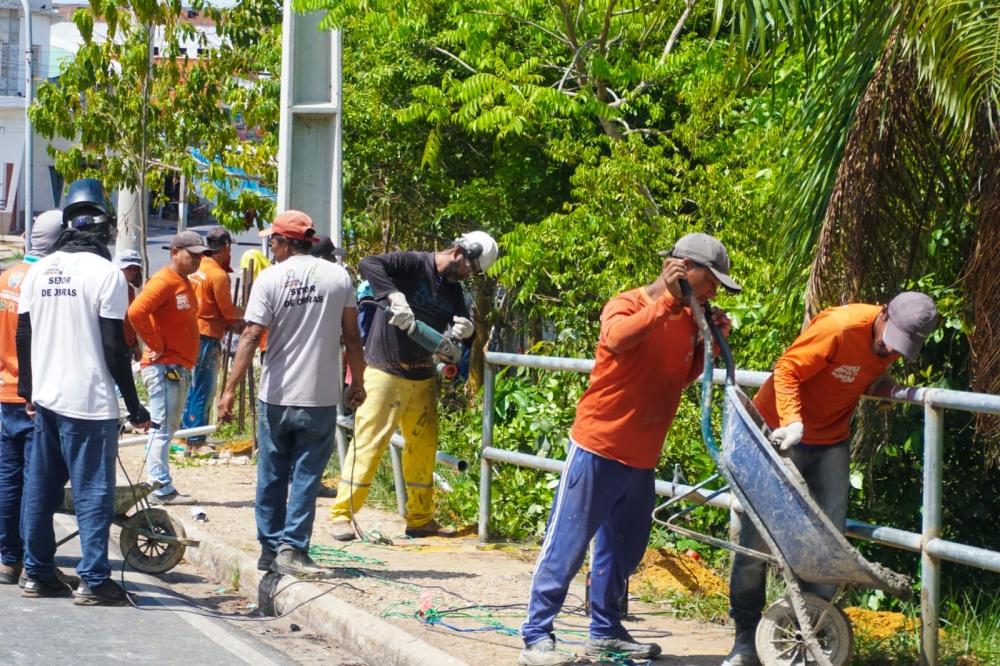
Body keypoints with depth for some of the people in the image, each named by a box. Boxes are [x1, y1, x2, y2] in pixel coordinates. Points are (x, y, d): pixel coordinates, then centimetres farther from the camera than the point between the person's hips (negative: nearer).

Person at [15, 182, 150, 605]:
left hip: (45, 399, 6)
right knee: (93, 492, -2)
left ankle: (37, 572, 17)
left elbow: (23, 336, 11)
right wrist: (134, 406, -6)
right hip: (90, 401, -6)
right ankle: (93, 581, -2)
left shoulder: (39, 271, 6)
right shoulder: (106, 273, -11)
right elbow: (114, 347, -13)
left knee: (40, 489, 12)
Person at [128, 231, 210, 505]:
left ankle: (162, 487, 18)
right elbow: (136, 312, -28)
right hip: (164, 367, -10)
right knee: (162, 428, -8)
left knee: (168, 428, 13)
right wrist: (156, 346, -20)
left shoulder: (184, 283, 16)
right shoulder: (163, 281, -15)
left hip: (180, 367, 10)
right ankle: (162, 489, -8)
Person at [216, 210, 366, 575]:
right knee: (305, 476, 5)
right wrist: (358, 382, 15)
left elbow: (251, 336, -10)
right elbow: (351, 336, 3)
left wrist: (230, 389, -10)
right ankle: (292, 548, -2)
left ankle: (270, 549, 18)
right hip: (320, 398, 0)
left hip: (275, 396, 0)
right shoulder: (338, 276, 0)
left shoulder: (270, 277, -5)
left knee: (272, 476, 12)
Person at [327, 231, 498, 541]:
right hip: (385, 372, -8)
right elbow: (367, 264, -24)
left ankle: (420, 519, 22)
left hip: (422, 378, 8)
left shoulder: (452, 289, 11)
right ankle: (342, 514, -2)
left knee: (423, 446, 12)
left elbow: (463, 323, 13)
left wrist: (463, 329, -11)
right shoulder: (412, 265, -12)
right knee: (368, 441, -8)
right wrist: (394, 296, -35)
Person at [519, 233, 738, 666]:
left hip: (642, 457, 8)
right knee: (566, 545, -5)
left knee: (622, 550, 14)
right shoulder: (627, 305, -13)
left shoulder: (687, 319, 9)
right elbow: (616, 339, -35)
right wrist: (667, 298, -31)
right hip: (598, 448, -8)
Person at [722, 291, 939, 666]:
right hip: (779, 432, -6)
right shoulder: (839, 327, -26)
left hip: (830, 443, 6)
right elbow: (787, 370, -24)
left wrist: (880, 385, -8)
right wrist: (792, 422, -38)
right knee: (756, 539, -2)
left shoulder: (893, 344, -4)